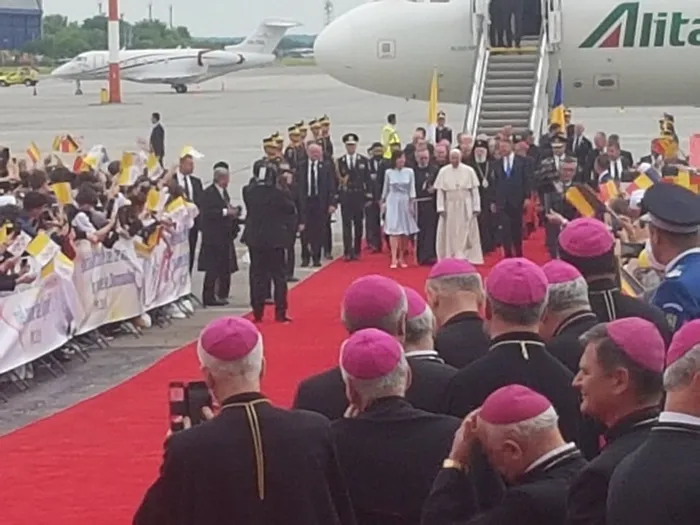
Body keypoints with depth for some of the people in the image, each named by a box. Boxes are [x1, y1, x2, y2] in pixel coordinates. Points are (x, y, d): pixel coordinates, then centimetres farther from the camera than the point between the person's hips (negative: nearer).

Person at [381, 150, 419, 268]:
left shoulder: (409, 172, 1)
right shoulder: (389, 172, 1)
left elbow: (412, 189, 2)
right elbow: (385, 189, 11)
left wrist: (412, 202, -5)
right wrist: (383, 202, 15)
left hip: (405, 202, 1)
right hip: (393, 202, -1)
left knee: (406, 231, 5)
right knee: (394, 230, -10)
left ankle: (401, 258, 16)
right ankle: (394, 259, -14)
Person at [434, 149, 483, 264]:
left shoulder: (469, 171, -3)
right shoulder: (443, 171, -1)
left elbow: (475, 190, -1)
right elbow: (440, 191, -1)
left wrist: (476, 207, -3)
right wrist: (441, 208, -6)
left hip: (465, 207, -1)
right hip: (450, 206, 1)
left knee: (465, 233, 1)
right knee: (450, 233, 4)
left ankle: (466, 257, 4)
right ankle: (450, 258, 11)